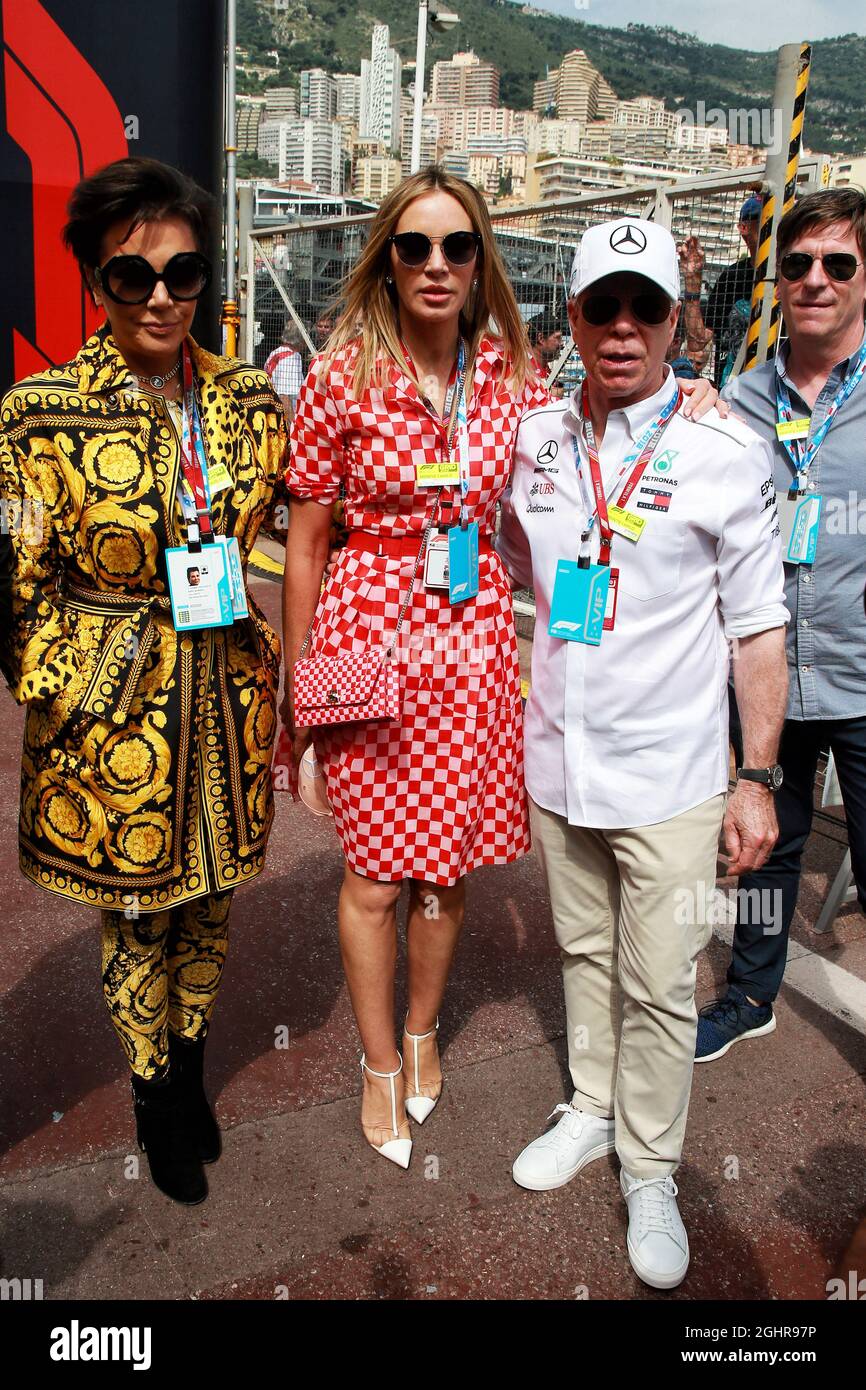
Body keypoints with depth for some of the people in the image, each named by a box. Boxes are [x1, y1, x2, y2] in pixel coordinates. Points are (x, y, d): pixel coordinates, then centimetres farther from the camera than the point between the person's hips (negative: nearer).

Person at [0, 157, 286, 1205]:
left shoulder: (246, 401, 1)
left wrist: (274, 668, 8)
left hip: (227, 701, 4)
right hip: (116, 719, -3)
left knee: (210, 900, 19)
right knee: (136, 919, 13)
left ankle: (191, 1068, 46)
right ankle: (154, 1100, 40)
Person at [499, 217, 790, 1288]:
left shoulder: (723, 453, -9)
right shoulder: (534, 438, 1)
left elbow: (758, 628, -5)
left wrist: (758, 778, -7)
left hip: (668, 773, -3)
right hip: (556, 759, 4)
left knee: (658, 985, 7)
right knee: (585, 952, 20)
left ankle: (650, 1168, 29)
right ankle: (591, 1110, 42)